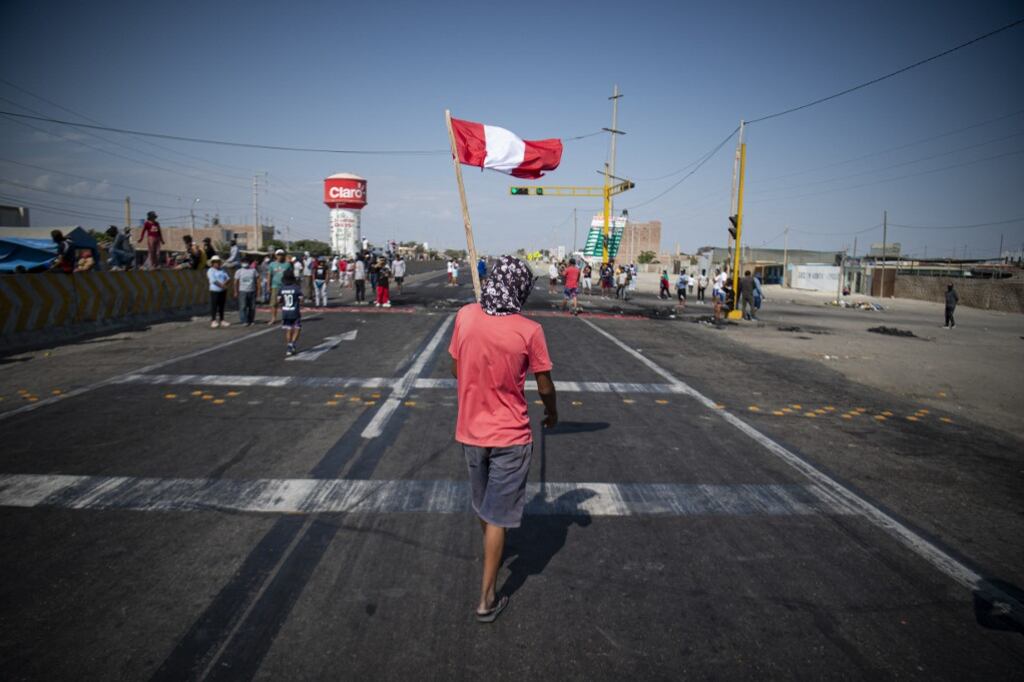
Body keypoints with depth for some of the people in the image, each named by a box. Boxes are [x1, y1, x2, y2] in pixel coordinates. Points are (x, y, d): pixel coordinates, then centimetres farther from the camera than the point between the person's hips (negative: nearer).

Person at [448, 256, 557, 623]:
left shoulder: (465, 316, -8)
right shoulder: (529, 331, -18)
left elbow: (455, 370, 4)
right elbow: (545, 387, -9)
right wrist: (552, 413, 12)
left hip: (470, 431, 4)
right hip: (510, 437, -4)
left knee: (482, 505, 26)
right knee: (498, 516, 7)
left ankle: (491, 554, 52)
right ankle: (487, 598, 14)